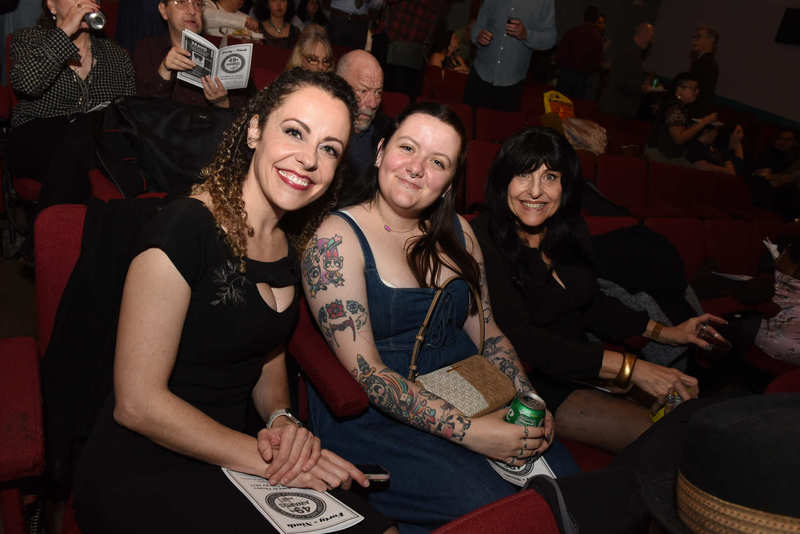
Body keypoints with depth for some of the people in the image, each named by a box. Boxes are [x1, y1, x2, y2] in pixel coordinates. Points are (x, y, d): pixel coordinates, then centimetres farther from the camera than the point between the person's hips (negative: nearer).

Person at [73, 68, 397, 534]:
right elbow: (137, 402, -20)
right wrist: (266, 461, -19)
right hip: (144, 476, -6)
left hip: (226, 458, 7)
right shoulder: (186, 228, -20)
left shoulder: (286, 241, 3)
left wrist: (283, 421, -5)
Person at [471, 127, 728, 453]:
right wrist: (629, 368, -29)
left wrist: (664, 333, 9)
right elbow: (521, 339, -27)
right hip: (533, 384, -6)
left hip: (580, 362, 7)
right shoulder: (482, 242, -20)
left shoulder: (568, 231, 3)